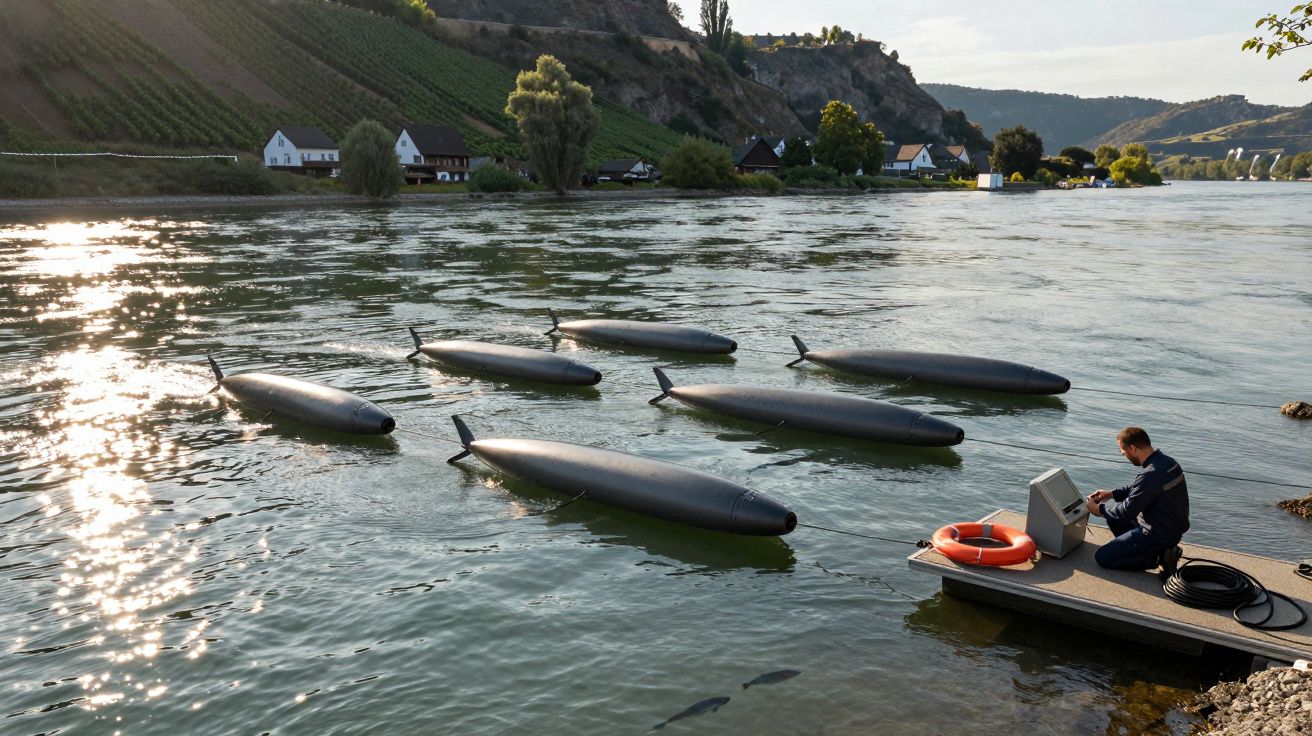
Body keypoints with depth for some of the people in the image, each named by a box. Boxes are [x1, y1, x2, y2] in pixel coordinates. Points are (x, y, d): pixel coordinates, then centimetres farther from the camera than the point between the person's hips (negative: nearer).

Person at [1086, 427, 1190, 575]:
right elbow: (1135, 488, 18)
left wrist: (1099, 509, -6)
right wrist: (1111, 494, 13)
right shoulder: (1164, 461, 0)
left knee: (1102, 557, -4)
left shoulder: (1152, 474, -30)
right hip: (1170, 527, 9)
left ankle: (1157, 557, -5)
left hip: (1158, 534, -9)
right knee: (1110, 508, 21)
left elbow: (1127, 511, -22)